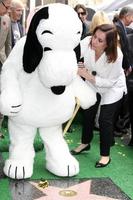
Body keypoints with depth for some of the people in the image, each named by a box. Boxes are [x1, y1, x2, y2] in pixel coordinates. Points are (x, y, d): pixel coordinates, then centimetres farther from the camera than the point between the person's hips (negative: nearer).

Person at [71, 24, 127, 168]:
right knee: (88, 114, 14)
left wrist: (87, 76, -36)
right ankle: (85, 143, 38)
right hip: (92, 84, 4)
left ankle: (105, 155, 12)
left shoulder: (116, 55, -36)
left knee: (105, 119, -6)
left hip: (112, 87, -4)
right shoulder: (86, 42, -28)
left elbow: (109, 82, -27)